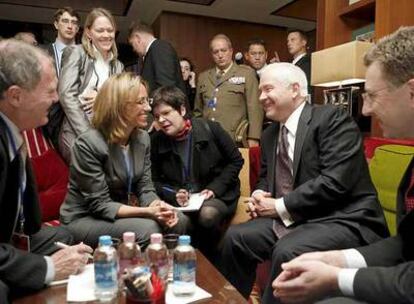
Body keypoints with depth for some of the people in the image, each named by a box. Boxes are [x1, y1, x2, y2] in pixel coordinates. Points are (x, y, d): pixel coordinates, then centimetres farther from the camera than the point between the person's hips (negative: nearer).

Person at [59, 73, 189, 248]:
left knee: (179, 221, -14)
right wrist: (147, 212, -30)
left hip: (124, 211, 6)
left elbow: (145, 188, -1)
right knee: (147, 229, -28)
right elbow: (100, 205, -21)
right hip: (84, 219, -6)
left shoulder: (143, 138, 0)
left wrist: (158, 206, -23)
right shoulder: (88, 143, -22)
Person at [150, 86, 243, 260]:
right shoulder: (156, 141, 2)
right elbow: (156, 181, 9)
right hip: (178, 201, 1)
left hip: (216, 196, -1)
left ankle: (207, 263, -6)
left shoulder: (210, 129, -6)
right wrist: (174, 195, -12)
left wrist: (215, 189, -9)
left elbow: (236, 161, 2)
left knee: (207, 215, -35)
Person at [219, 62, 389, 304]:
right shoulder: (270, 134, 12)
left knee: (287, 252, -31)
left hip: (343, 220, -7)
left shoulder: (333, 118, -11)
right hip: (291, 218, 7)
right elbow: (266, 178, 23)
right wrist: (259, 195, -1)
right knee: (235, 237, -5)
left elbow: (335, 182, -21)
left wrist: (280, 207, -16)